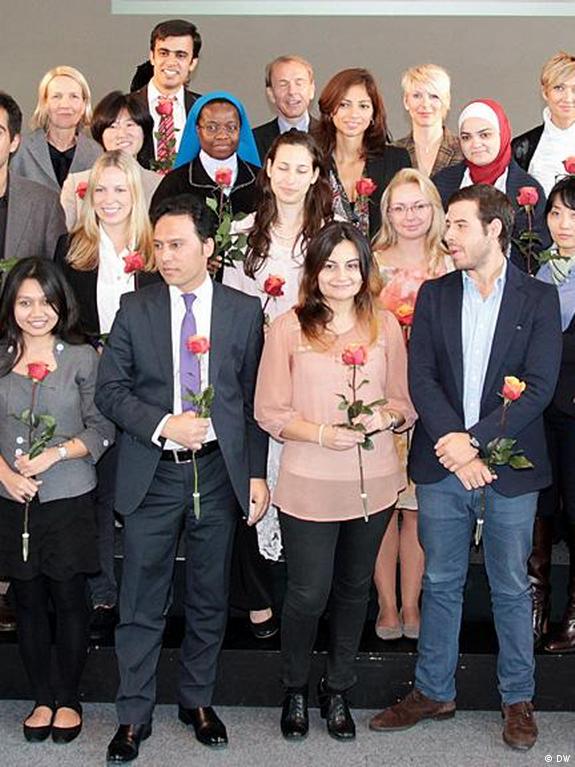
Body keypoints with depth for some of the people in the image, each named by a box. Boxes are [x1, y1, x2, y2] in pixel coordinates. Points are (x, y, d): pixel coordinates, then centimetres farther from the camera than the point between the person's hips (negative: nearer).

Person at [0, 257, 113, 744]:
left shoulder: (82, 357, -3)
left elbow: (101, 429, -2)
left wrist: (55, 454, -15)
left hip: (69, 499, -2)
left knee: (69, 599, 6)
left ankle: (68, 699, 24)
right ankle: (42, 698, 28)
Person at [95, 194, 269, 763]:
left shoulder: (244, 311, 2)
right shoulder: (134, 309, 2)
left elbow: (254, 399, 3)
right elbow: (109, 389, 0)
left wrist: (256, 474, -1)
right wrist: (163, 425, -15)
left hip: (218, 471, 1)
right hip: (151, 475, 0)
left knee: (209, 600, 13)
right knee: (140, 604, 6)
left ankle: (198, 701, 32)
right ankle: (134, 715, 21)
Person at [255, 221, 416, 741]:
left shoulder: (385, 325, 4)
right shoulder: (288, 327, -5)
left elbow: (405, 401, 10)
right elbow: (270, 411, -5)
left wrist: (389, 415, -12)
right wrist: (323, 433, -18)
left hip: (373, 482, 3)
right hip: (309, 486, -3)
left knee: (354, 590, 16)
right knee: (309, 594, 4)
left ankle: (338, 690, 37)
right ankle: (295, 690, 31)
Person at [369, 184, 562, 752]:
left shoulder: (538, 298, -1)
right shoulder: (434, 295, 7)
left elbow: (538, 387, -9)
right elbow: (421, 377, -1)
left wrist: (474, 440, -16)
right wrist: (449, 442, -15)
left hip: (509, 467, -2)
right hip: (442, 466, 2)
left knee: (511, 588, 10)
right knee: (440, 583, 12)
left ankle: (517, 699, 26)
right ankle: (434, 692, 27)